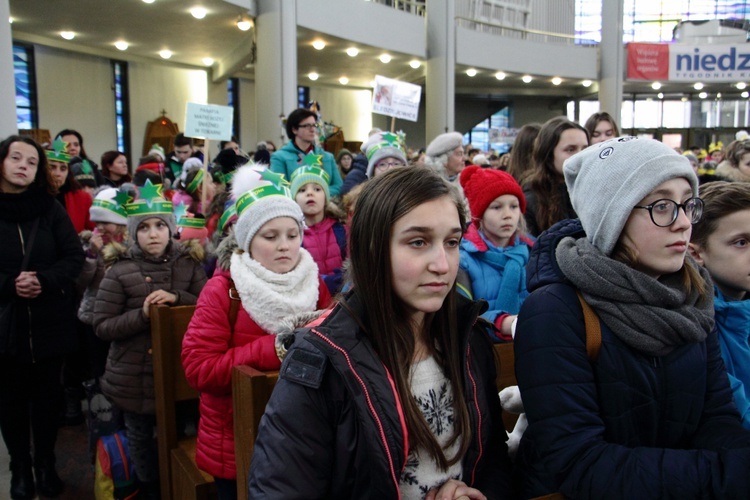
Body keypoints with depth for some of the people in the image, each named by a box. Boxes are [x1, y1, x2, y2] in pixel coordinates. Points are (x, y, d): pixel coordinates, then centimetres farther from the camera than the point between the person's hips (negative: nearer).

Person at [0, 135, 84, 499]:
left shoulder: (50, 207, -1)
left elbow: (75, 257, -4)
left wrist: (44, 281, -21)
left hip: (49, 322, 0)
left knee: (47, 396, 11)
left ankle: (46, 464, 29)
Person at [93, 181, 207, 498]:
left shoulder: (188, 264, -3)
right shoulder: (119, 272, -9)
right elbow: (102, 327, -10)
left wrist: (177, 298, -21)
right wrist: (142, 315, -24)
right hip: (135, 376, -1)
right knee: (140, 438, 18)